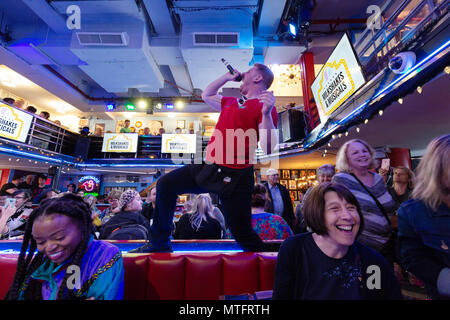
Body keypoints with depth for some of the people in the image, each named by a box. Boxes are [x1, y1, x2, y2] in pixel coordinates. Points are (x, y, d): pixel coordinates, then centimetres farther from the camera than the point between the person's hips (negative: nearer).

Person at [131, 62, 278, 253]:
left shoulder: (265, 106, -4)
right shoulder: (231, 102, 20)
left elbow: (268, 149, -15)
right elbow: (206, 95, 37)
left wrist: (266, 113, -27)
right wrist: (227, 77, 32)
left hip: (235, 176, -8)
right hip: (209, 167, 8)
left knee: (241, 233, 0)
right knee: (165, 184, 10)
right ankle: (160, 244, 25)